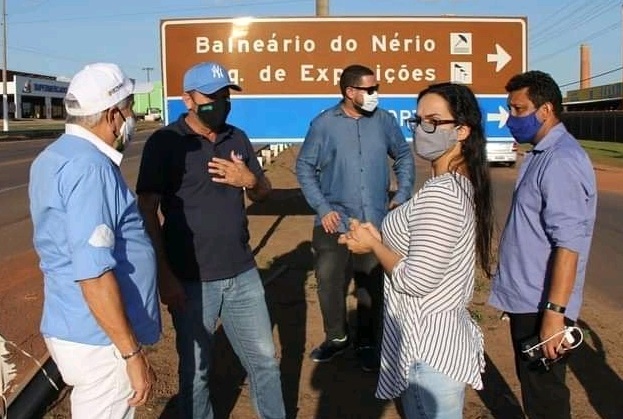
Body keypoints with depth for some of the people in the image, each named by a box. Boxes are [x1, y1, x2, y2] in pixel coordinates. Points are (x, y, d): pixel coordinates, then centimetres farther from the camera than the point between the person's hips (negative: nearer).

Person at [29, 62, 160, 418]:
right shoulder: (90, 168, -22)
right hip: (101, 339, -9)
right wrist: (133, 353, -22)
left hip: (74, 329, 9)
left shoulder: (54, 156, 9)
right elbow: (94, 275, -27)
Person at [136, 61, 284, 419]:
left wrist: (250, 180, -8)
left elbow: (263, 192, 16)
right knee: (195, 370, 12)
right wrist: (164, 275, -16)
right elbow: (147, 212, -11)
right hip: (191, 280, -5)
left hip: (243, 274, 5)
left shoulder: (238, 138, 7)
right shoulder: (164, 142, -9)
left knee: (265, 359, 15)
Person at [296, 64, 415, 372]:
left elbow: (404, 157, 14)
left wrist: (402, 195, 5)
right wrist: (322, 208, -8)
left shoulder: (384, 121, 0)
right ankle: (337, 337, 30)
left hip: (376, 222, 1)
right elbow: (304, 167, 0)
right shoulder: (324, 124, -6)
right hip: (335, 222, -1)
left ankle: (367, 343, 28)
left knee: (372, 286, 10)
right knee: (329, 281, 7)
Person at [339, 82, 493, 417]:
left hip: (428, 349, -10)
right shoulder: (463, 184, 7)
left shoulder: (439, 193, -24)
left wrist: (373, 245, -10)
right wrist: (380, 237, 5)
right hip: (443, 336, 10)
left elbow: (416, 280, -25)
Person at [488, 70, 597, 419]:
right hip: (526, 299, 10)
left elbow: (568, 244, -27)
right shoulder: (542, 155, 11)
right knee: (534, 389, 23)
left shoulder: (561, 161, -21)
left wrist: (554, 312, -28)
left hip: (541, 305, -10)